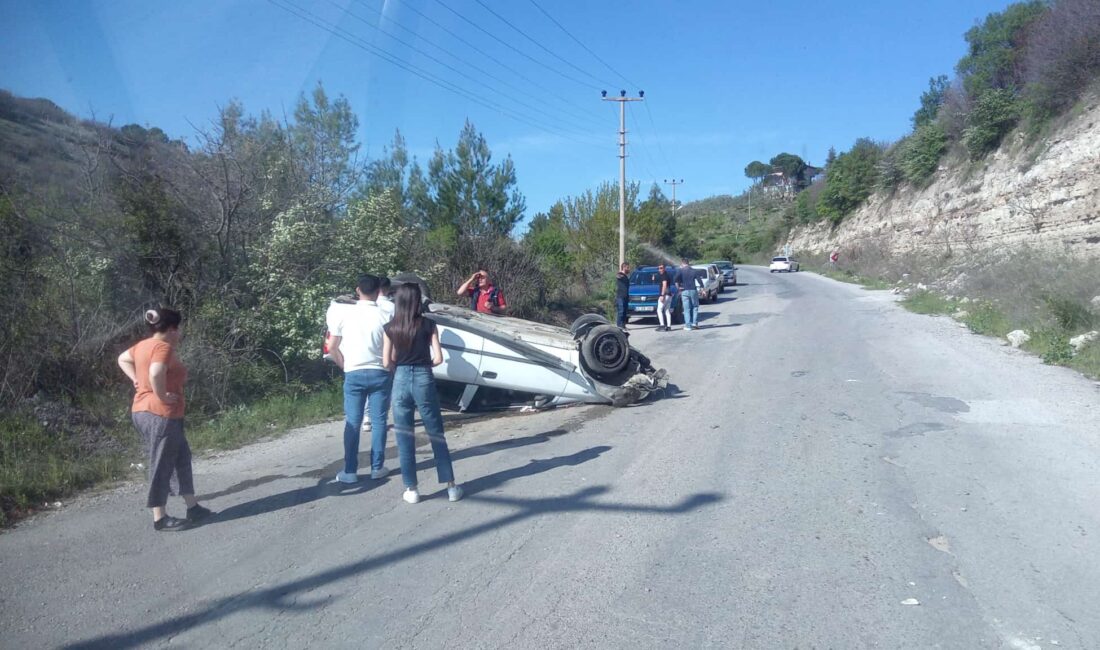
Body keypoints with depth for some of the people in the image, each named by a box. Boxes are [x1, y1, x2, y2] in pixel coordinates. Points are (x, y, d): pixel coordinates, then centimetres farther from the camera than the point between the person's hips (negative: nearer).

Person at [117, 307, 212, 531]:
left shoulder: (143, 345, 11)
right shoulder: (164, 347, -18)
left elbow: (122, 359, 28)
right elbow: (156, 373, -35)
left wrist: (136, 379, 17)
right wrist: (162, 395, -21)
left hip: (143, 411, 10)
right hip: (161, 414, -10)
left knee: (181, 457, 15)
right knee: (161, 465, 0)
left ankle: (193, 508, 22)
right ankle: (160, 518, 9)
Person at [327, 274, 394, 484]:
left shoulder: (345, 313, -2)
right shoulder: (385, 316, -6)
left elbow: (332, 347, 3)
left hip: (354, 374, 1)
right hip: (379, 373, -1)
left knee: (352, 423, 6)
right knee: (378, 422, 8)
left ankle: (350, 471, 8)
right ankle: (377, 468, 13)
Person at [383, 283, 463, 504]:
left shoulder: (390, 328, 1)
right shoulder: (428, 325, -4)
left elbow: (387, 362, 1)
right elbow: (438, 358, -6)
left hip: (400, 381, 1)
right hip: (423, 380, -1)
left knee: (404, 439, 10)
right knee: (437, 435, 8)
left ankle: (411, 490, 15)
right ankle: (451, 486, 12)